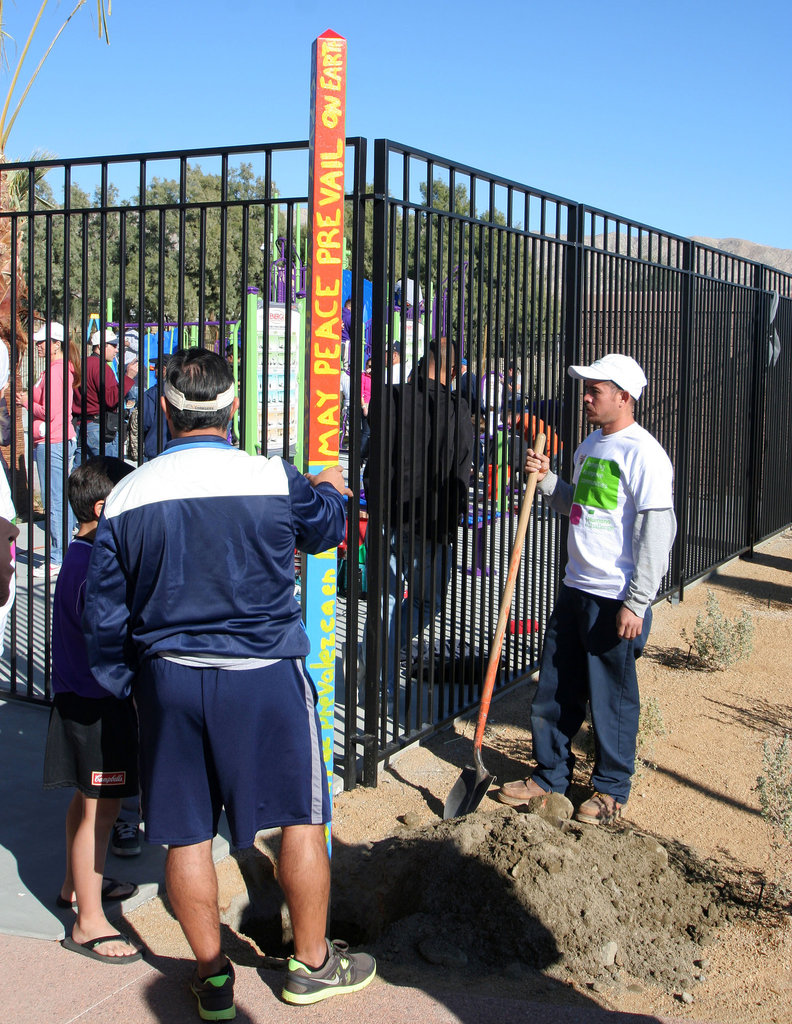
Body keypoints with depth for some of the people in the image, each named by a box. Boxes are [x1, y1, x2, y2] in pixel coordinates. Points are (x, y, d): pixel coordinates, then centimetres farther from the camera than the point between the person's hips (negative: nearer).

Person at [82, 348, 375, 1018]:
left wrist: (124, 687, 17)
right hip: (265, 675, -2)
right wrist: (331, 489, 34)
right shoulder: (276, 481, -11)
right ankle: (311, 964, 27)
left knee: (187, 833, 13)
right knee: (302, 817, 14)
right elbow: (326, 528, 12)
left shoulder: (127, 497, -4)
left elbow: (107, 612, 2)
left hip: (168, 680, 3)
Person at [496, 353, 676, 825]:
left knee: (612, 697, 5)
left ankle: (612, 789, 21)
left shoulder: (643, 454, -14)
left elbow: (657, 533, -17)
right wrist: (546, 478, 7)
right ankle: (551, 776, 30)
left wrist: (637, 604, -19)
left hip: (616, 598, -8)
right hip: (576, 587, 8)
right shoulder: (590, 445, 13)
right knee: (555, 689, 15)